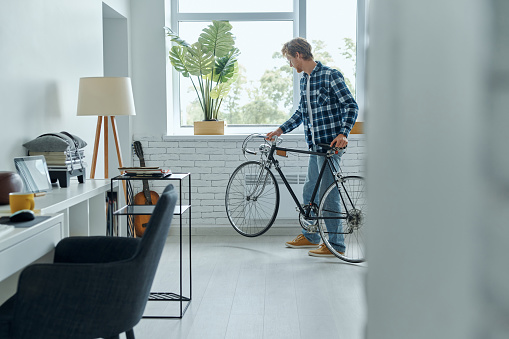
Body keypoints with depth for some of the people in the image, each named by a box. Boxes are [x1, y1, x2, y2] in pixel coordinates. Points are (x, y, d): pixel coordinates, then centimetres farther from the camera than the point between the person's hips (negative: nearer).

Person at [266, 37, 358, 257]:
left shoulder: (330, 75, -11)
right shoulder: (304, 81, 16)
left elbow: (351, 106, -13)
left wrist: (343, 133, -24)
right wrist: (280, 130, 18)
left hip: (330, 144, -9)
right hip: (315, 145, 9)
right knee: (310, 192, 16)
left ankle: (336, 245, 3)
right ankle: (310, 236, 30)